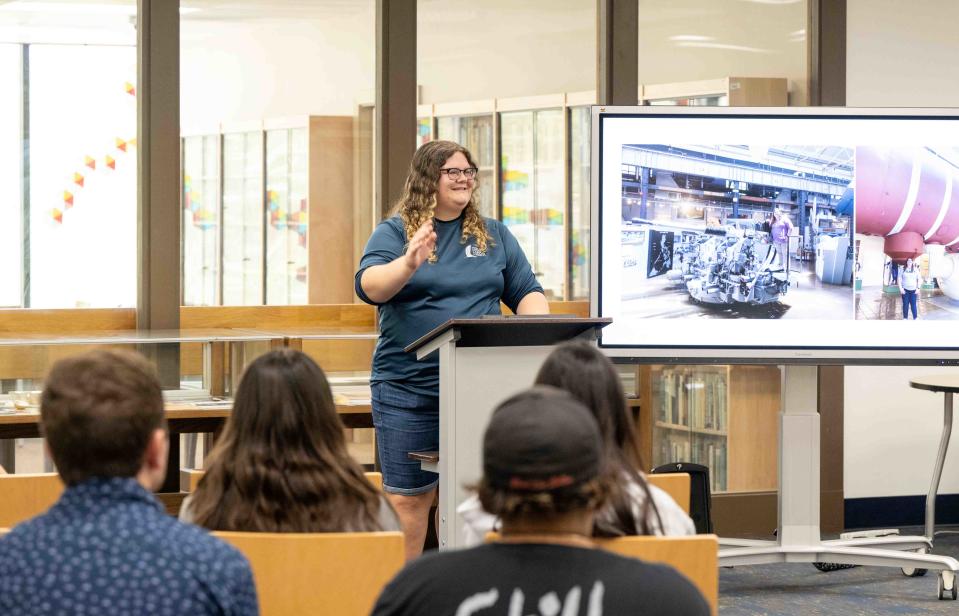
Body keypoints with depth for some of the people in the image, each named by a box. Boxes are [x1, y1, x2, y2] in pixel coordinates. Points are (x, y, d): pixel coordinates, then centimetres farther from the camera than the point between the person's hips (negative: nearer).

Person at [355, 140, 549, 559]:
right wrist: (409, 264, -35)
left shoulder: (494, 236, 14)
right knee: (408, 498, -2)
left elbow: (527, 292, 15)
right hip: (409, 388, -3)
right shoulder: (394, 233, 2)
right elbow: (370, 287, -15)